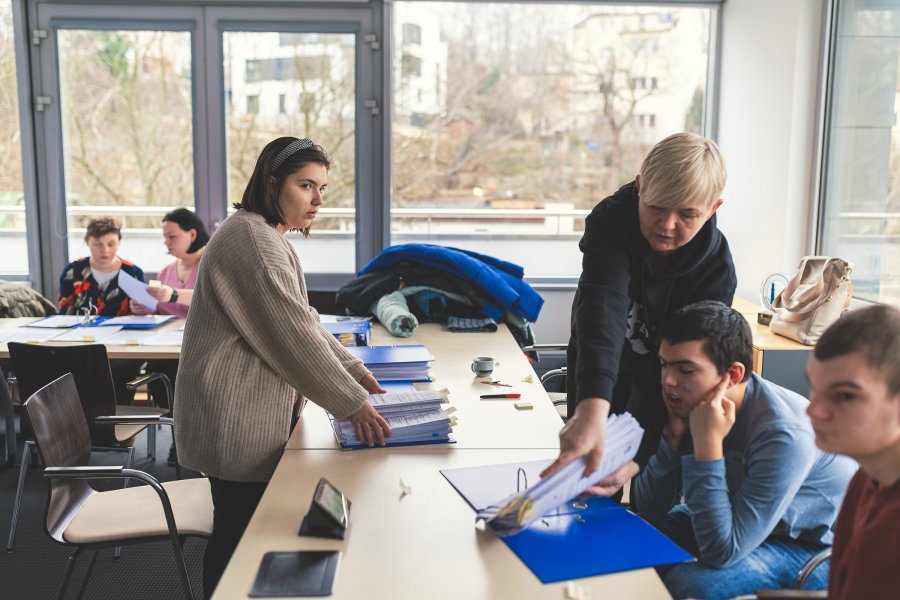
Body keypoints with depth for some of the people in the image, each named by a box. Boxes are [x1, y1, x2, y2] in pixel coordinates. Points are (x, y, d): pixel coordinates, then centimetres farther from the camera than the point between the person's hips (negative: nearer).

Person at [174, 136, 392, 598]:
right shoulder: (252, 240, -19)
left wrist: (353, 370, 8)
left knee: (243, 528, 18)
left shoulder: (268, 237, 15)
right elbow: (293, 336, -23)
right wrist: (352, 403, -18)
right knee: (238, 532, 1)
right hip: (234, 419, -10)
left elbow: (302, 321, 17)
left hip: (250, 412, 10)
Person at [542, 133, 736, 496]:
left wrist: (635, 460, -43)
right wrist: (592, 408, -60)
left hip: (657, 386, 0)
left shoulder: (716, 270, -26)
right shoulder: (611, 220, -28)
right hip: (594, 373, 0)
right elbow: (602, 308, -44)